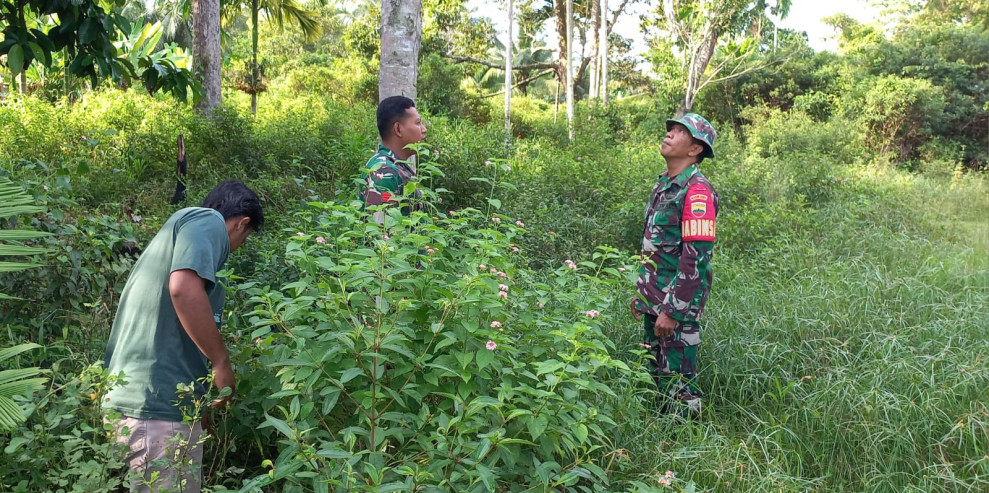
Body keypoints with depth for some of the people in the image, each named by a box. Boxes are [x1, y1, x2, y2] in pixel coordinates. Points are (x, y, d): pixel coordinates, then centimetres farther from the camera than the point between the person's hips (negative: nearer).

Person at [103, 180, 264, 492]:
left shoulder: (181, 225, 25)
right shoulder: (208, 221, -4)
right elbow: (184, 288, -23)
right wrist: (222, 362, -14)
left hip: (135, 395, 10)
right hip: (158, 399, -10)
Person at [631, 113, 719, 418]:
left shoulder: (696, 191, -17)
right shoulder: (664, 184, 11)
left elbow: (696, 258, -22)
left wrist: (672, 311, -22)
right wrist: (641, 291, 19)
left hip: (678, 303, -9)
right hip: (654, 299, 9)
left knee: (677, 382, 0)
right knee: (653, 375, 18)